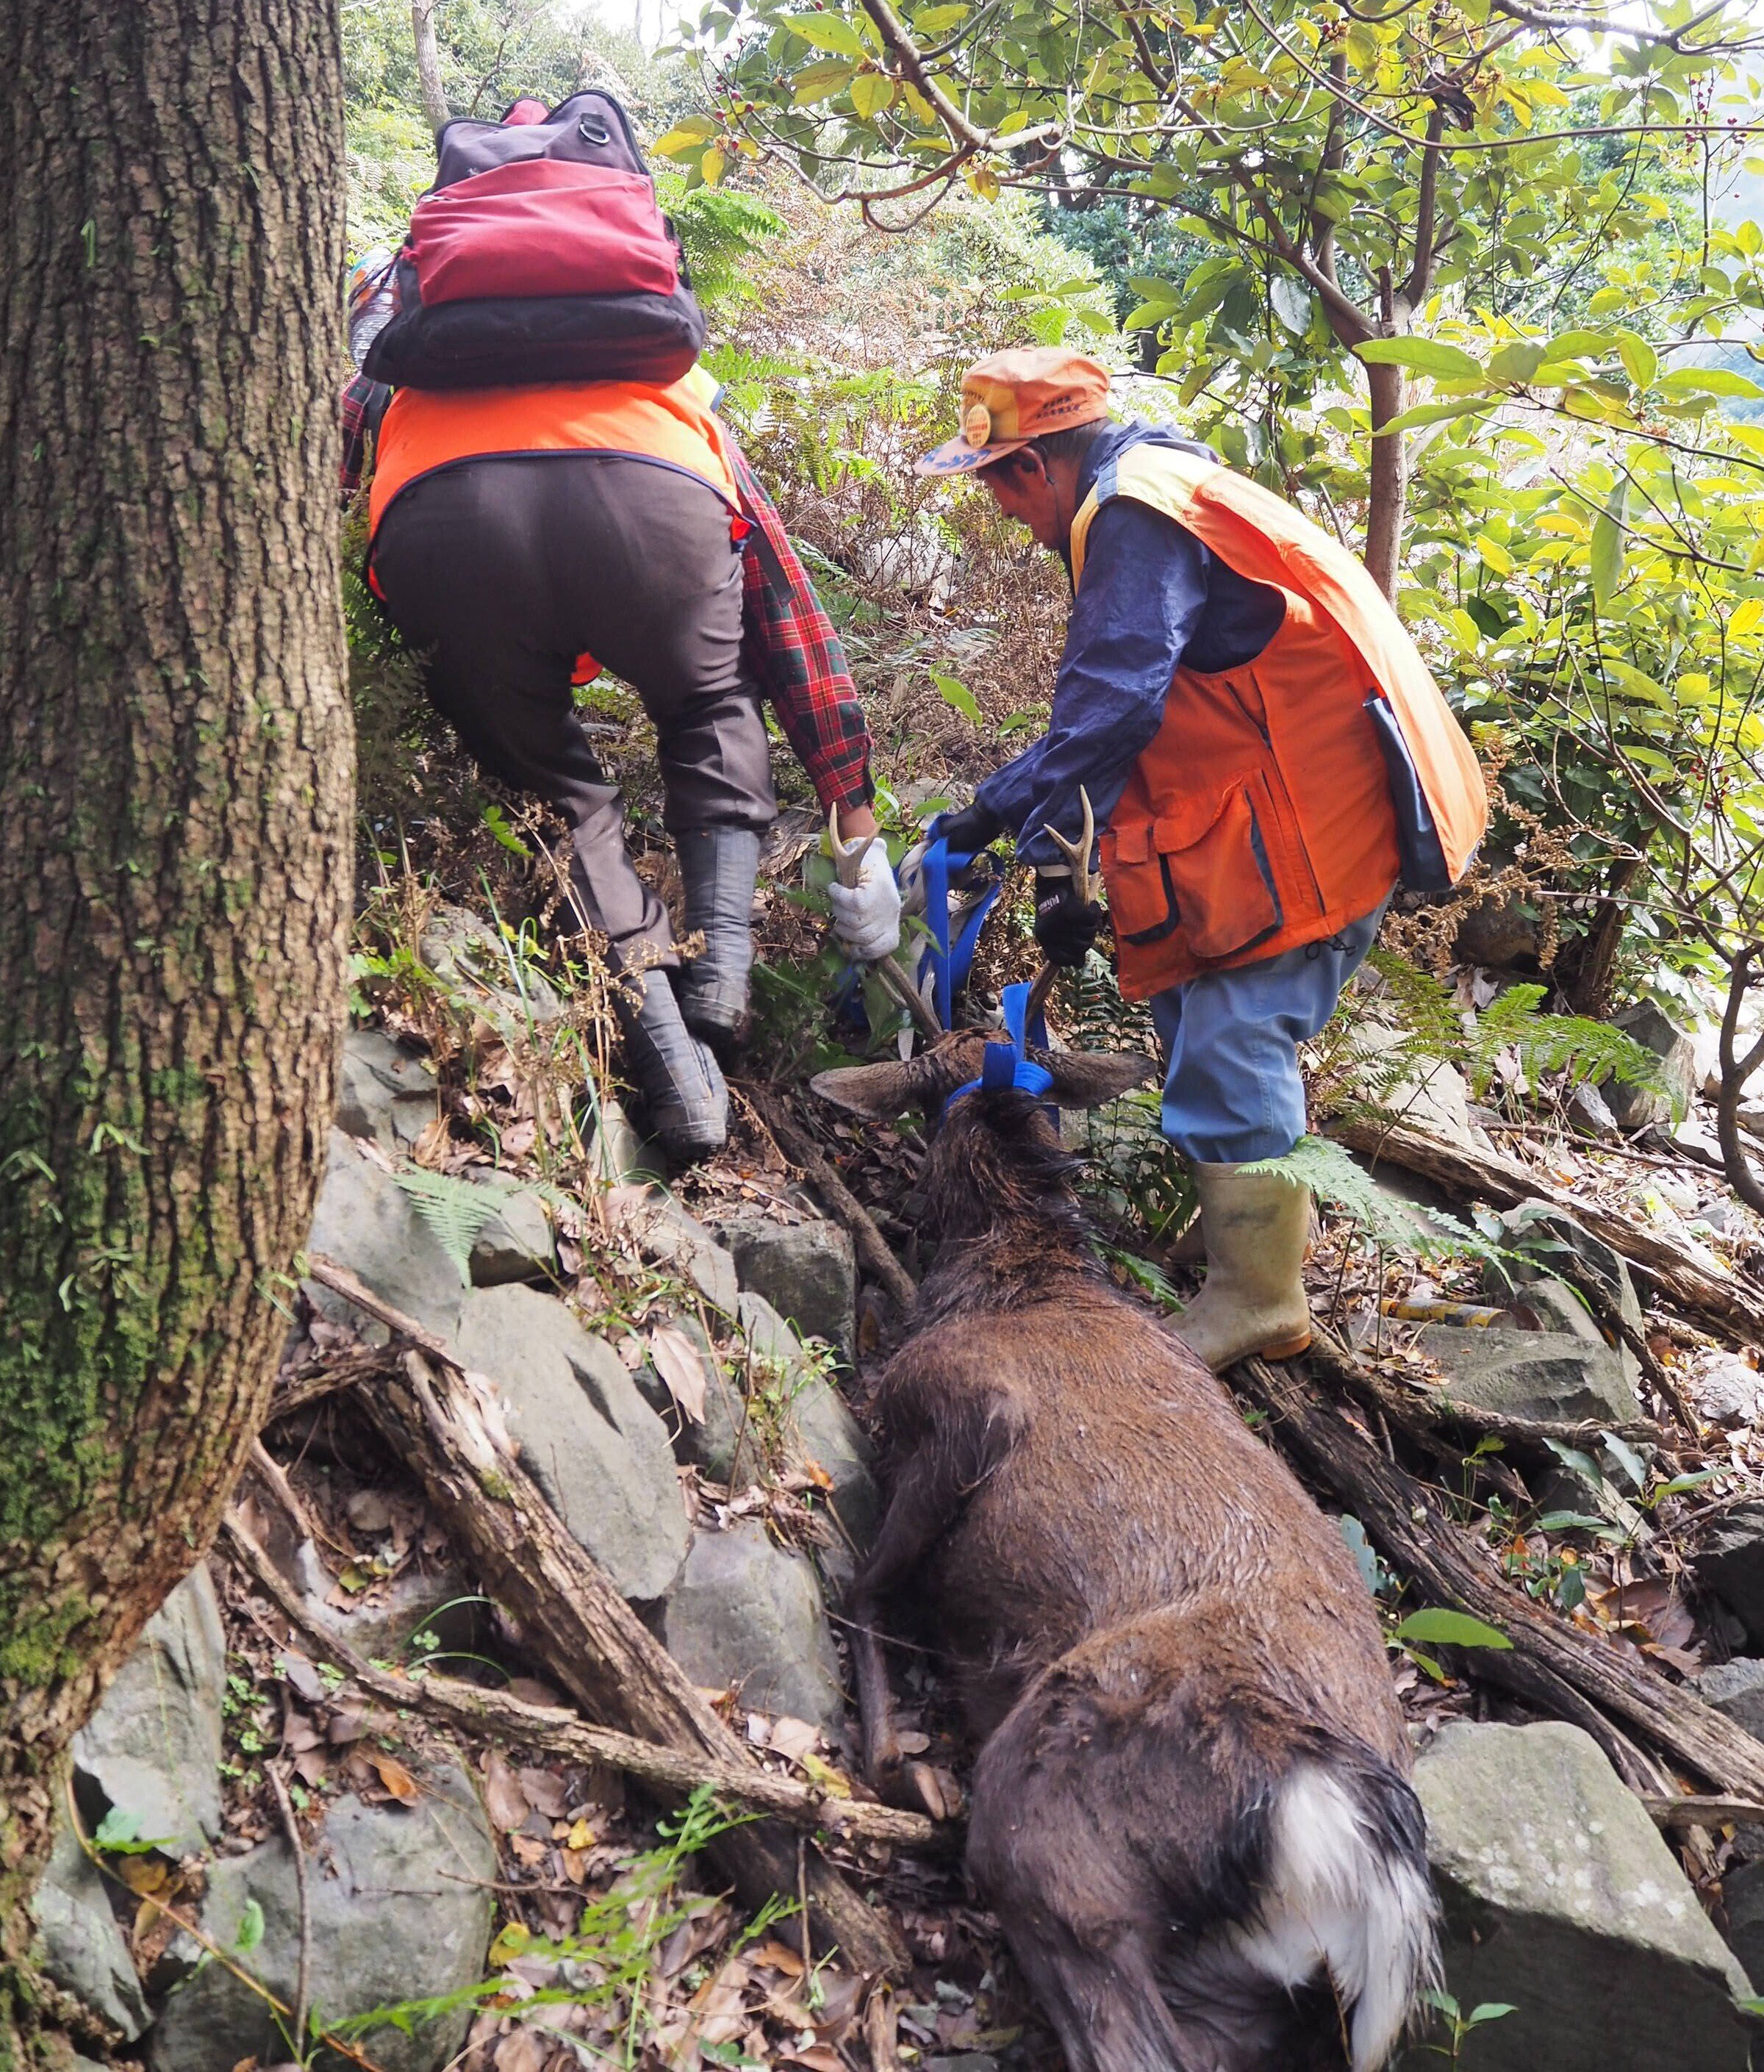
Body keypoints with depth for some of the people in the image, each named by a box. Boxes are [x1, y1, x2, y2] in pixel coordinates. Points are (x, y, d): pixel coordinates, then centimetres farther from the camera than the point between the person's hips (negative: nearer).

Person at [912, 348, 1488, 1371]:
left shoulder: (1135, 511, -15)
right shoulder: (1148, 495, 20)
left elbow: (1111, 703, -25)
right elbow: (1102, 697, 23)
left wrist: (1054, 858, -23)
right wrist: (992, 808, 22)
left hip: (1311, 812, -11)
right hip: (1291, 793, 11)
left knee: (1232, 1030, -10)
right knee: (1209, 1003, 17)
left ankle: (1258, 1296, -3)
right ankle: (1271, 1207, 30)